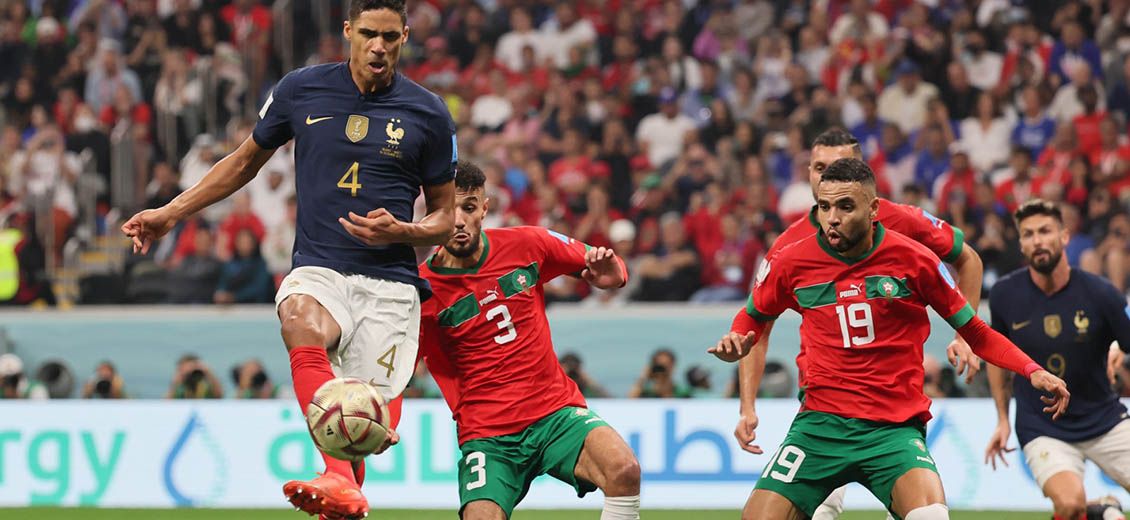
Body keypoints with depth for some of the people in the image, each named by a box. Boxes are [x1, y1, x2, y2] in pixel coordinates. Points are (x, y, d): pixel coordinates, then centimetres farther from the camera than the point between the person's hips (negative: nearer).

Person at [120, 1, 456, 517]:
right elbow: (245, 160, 22)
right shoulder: (300, 90, 6)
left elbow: (445, 218, 13)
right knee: (301, 320, -37)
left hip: (389, 282, 1)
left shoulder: (428, 114, 5)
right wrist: (169, 213, 19)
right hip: (318, 269, -1)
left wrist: (401, 231, -9)